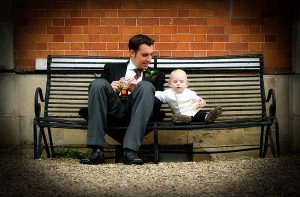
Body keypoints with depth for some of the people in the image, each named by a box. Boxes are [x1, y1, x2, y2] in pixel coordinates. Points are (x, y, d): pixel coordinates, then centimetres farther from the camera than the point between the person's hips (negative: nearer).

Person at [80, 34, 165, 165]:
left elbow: (157, 103, 8)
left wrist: (136, 90, -9)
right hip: (114, 110, 0)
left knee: (146, 86, -27)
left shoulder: (156, 75, 23)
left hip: (136, 113, 0)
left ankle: (130, 150, -35)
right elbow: (96, 90, 15)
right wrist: (110, 89, -7)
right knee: (98, 83, -25)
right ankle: (97, 150, -29)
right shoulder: (112, 68, 24)